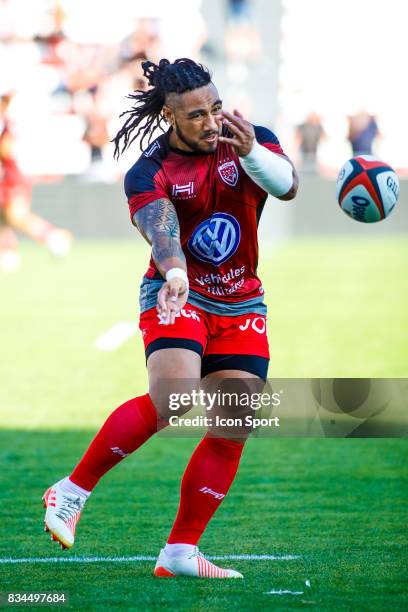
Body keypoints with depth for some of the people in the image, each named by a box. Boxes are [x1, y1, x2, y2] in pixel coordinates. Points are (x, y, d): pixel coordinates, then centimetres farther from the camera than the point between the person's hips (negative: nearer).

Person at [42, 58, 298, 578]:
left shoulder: (251, 140, -2)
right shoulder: (148, 173, -11)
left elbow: (287, 186, -20)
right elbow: (160, 230, -29)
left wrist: (250, 152, -39)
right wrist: (175, 274, -50)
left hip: (241, 304, 4)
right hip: (177, 297, -4)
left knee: (233, 429, -4)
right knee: (171, 400, -28)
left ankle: (180, 553, 3)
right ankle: (71, 492, -14)